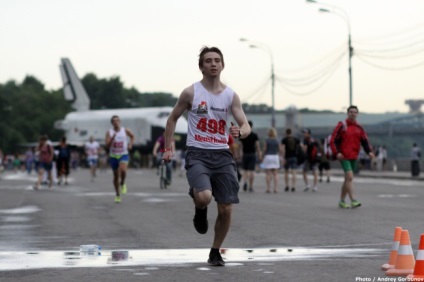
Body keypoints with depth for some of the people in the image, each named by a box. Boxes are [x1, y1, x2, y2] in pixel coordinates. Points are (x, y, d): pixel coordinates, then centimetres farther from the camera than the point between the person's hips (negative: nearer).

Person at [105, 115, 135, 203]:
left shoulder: (125, 131, 0)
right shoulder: (109, 132, -3)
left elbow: (132, 136, 20)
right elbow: (107, 145, -12)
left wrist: (130, 144, 4)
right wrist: (113, 137, -24)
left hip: (123, 155, -1)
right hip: (113, 156, 1)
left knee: (123, 170, -30)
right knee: (116, 176, 9)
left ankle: (122, 184, 1)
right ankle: (117, 195, 23)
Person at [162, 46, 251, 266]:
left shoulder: (231, 95, 5)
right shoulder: (191, 92, -1)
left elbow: (246, 126, 1)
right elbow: (172, 119, 10)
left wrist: (240, 132, -23)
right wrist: (168, 148, 3)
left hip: (222, 155, 3)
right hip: (197, 154, -3)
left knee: (226, 209, -1)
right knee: (204, 197, -29)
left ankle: (215, 252, 21)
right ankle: (200, 209, 10)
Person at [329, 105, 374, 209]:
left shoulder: (359, 128, 10)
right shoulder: (342, 126, -4)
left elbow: (365, 141, 5)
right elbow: (333, 140, -6)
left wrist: (369, 151, -12)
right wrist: (337, 152, -18)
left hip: (354, 157, 6)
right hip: (344, 156, -6)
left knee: (347, 179, 12)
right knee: (349, 177, -17)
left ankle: (342, 201, 22)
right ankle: (353, 201, -22)